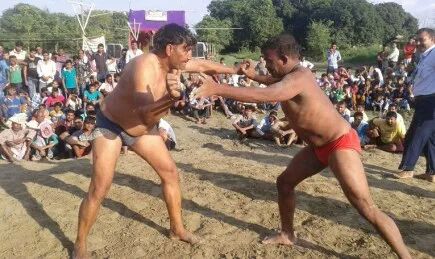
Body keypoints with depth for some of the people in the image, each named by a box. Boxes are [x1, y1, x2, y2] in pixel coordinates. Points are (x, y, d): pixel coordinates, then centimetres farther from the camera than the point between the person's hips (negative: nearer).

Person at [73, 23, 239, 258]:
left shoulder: (174, 63, -12)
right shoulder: (143, 67, -36)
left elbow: (205, 66, 8)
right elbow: (147, 117, -46)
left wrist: (235, 71, 14)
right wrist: (172, 98, -62)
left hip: (142, 129, 7)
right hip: (111, 125, -7)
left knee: (170, 173, 6)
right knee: (99, 190, -10)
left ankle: (177, 229, 23)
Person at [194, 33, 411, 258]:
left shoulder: (298, 79, -25)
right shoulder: (293, 74, 6)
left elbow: (262, 96, -40)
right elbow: (275, 82, 30)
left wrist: (217, 89, -37)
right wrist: (253, 75, 13)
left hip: (340, 144, -10)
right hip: (319, 146, 10)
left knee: (366, 208, -12)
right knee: (284, 182, 15)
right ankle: (287, 234, 30)